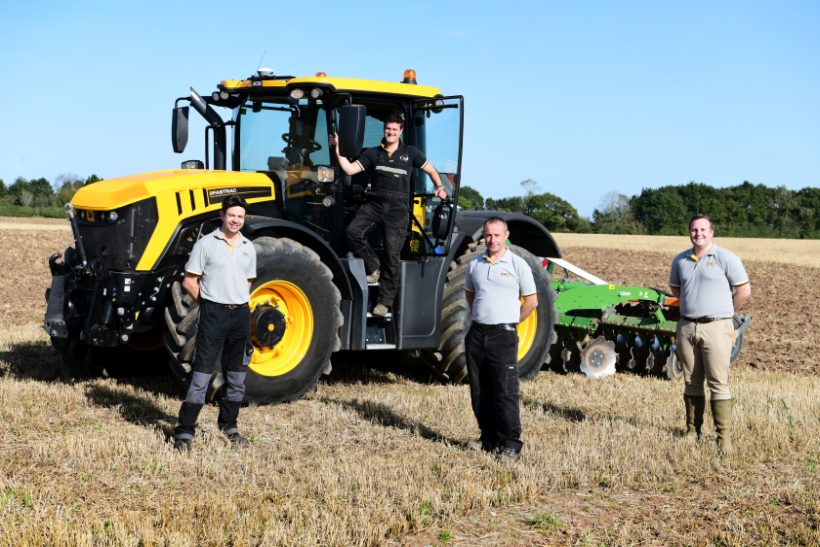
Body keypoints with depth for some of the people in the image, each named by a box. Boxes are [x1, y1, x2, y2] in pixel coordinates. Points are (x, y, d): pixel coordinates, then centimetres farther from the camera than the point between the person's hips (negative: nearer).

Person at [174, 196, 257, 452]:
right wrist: (208, 302, -2)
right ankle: (185, 430, -3)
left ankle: (229, 424, 26)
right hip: (213, 313, -5)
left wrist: (239, 302, 10)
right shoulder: (206, 244, -4)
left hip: (240, 313, 5)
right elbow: (189, 281, -4)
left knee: (237, 374, 12)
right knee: (202, 373, -7)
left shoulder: (248, 248, 10)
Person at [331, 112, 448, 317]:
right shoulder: (372, 153, 13)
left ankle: (385, 301, 1)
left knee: (392, 256, -6)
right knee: (352, 231, -26)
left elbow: (431, 170, 25)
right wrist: (338, 149, -7)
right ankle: (373, 267, -3)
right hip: (374, 204, 1)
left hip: (398, 209, -1)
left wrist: (440, 187, 11)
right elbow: (349, 169, 2)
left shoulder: (411, 153, 14)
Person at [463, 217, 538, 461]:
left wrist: (509, 322, 3)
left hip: (503, 334, -5)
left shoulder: (517, 264, -4)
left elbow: (531, 301, 0)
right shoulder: (475, 264, 10)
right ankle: (489, 438, 20)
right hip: (477, 333, 5)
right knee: (480, 391, 9)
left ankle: (511, 443, -1)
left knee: (505, 391, -7)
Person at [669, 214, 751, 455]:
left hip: (716, 328, -5)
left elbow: (744, 290, -1)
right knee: (691, 383, 10)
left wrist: (724, 311, 8)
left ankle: (724, 437, -6)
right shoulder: (680, 260, 10)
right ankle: (692, 431, 18)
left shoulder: (725, 258, -5)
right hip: (686, 327, 5)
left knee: (718, 383, -8)